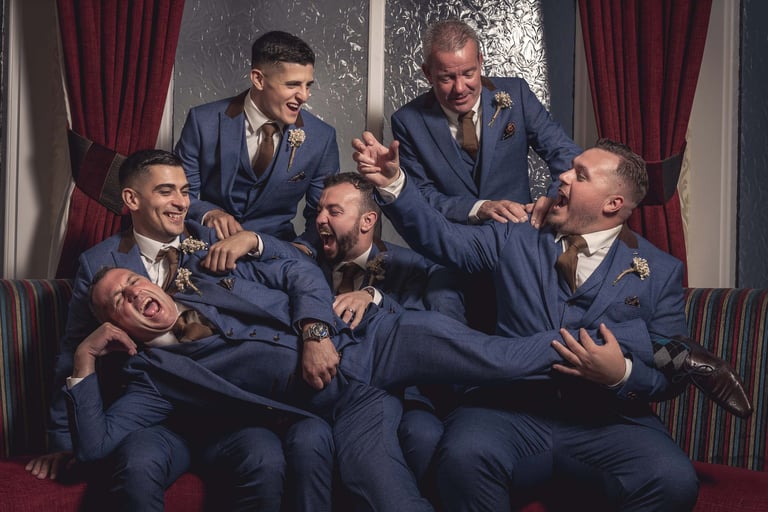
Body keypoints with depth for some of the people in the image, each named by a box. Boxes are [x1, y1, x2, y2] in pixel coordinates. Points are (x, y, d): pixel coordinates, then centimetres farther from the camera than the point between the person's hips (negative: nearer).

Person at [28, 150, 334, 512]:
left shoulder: (213, 243, 11)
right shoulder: (99, 264, 7)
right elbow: (74, 356, 11)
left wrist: (251, 240, -11)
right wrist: (63, 443, 11)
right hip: (150, 419, -1)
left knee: (266, 462, -30)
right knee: (138, 468, -35)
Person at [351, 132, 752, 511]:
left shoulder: (660, 272, 8)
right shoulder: (516, 242, 13)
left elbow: (670, 373, 5)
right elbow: (442, 238, 7)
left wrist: (621, 373, -16)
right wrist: (393, 184, -7)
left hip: (608, 422, 0)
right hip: (511, 411, 1)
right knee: (463, 455, -32)